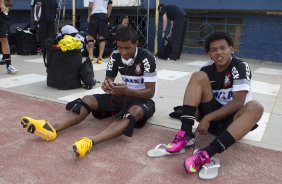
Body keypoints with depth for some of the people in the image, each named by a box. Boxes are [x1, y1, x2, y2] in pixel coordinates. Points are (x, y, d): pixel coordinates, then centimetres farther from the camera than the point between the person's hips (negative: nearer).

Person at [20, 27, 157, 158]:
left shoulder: (147, 58, -20)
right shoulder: (115, 56, -4)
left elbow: (151, 92, -21)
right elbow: (109, 78, 3)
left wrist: (127, 91, -38)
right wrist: (107, 85, -23)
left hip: (142, 99, -5)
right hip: (123, 95, 6)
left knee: (134, 112, -41)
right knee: (88, 100, -15)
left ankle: (91, 141, -61)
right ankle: (52, 127, -35)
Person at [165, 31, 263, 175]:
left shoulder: (240, 68, -12)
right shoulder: (207, 70, 0)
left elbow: (238, 102, -20)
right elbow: (197, 96, 1)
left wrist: (207, 118, -24)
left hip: (231, 120, -3)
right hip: (211, 116, 3)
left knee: (255, 107, -35)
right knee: (198, 76, -14)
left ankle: (207, 153, -49)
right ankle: (186, 134, -28)